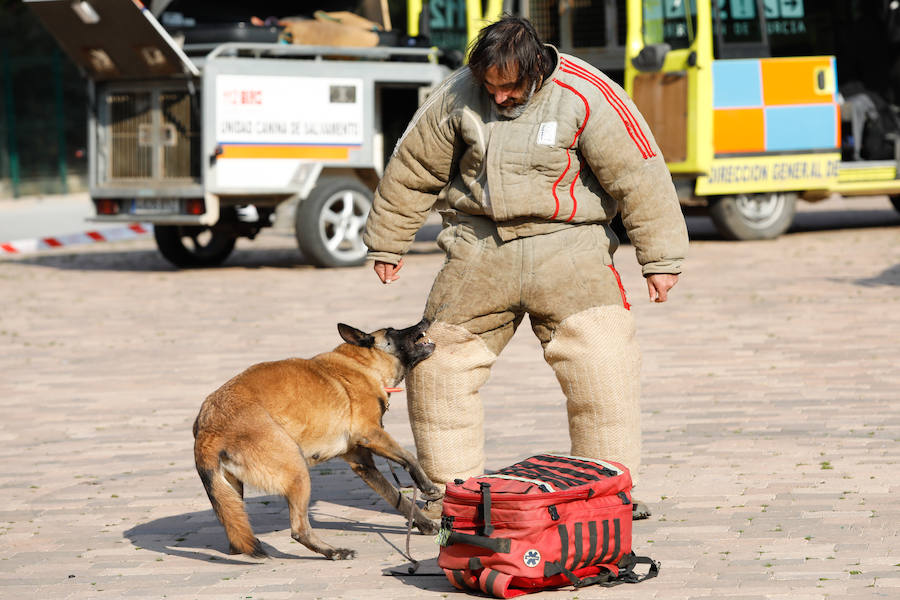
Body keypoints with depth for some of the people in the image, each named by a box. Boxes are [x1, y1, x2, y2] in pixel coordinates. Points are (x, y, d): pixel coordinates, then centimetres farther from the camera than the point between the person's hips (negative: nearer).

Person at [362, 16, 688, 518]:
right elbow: (413, 169, 9)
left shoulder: (585, 97, -14)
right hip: (480, 248, 3)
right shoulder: (458, 96, -4)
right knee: (439, 365, 3)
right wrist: (387, 244, 17)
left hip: (566, 246, -3)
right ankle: (452, 490, 16)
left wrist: (661, 259, -8)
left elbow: (638, 175, -9)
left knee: (603, 366, -14)